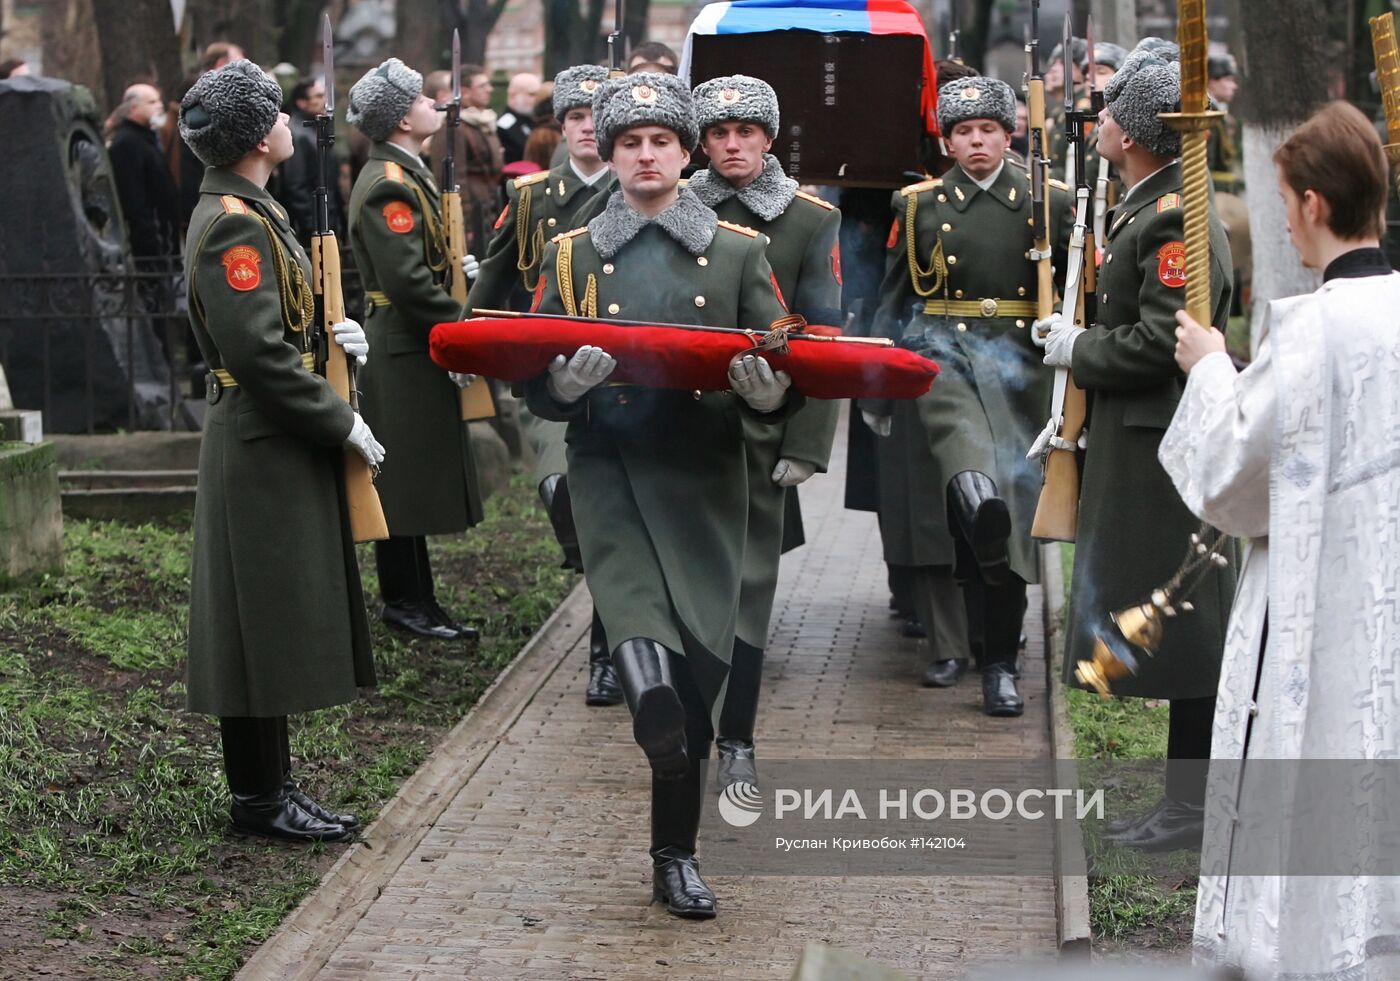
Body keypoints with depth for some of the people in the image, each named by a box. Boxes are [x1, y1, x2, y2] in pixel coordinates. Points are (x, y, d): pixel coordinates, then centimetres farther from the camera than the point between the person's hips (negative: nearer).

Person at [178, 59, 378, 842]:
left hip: (272, 446, 10)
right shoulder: (236, 226, -19)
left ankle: (268, 783, 23)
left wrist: (325, 333, 8)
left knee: (279, 621, 15)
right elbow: (259, 352, -24)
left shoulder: (241, 210, 13)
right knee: (265, 620, -3)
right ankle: (261, 797, 5)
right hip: (264, 449, -10)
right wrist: (341, 422, -17)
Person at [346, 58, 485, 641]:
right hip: (405, 352, -11)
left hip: (415, 349, 11)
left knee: (416, 479, 13)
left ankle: (414, 601, 20)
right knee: (406, 478, -2)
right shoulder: (390, 186, -18)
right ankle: (405, 601, 6)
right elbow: (408, 279, -24)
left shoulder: (405, 175, 16)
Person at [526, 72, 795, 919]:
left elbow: (785, 378, 8)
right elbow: (536, 387, 9)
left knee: (699, 659, 2)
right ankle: (647, 680, -59)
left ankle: (678, 856, 13)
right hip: (608, 461, 1)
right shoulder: (572, 254, 12)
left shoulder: (738, 252, 11)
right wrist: (565, 385, -14)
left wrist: (770, 396, -16)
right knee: (627, 580, -31)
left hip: (705, 474, -1)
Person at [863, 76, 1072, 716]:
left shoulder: (1048, 202, 8)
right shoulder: (920, 204, 8)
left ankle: (1000, 663, 11)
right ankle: (948, 647, -33)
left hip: (1018, 367, 1)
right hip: (941, 356, -1)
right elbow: (894, 299, 11)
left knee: (1012, 510, -1)